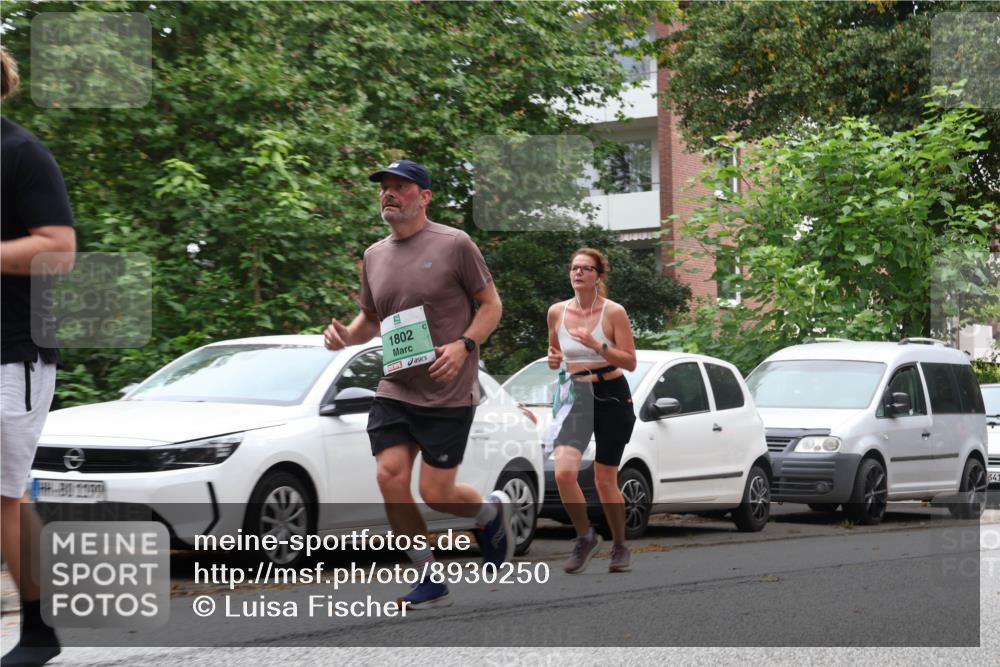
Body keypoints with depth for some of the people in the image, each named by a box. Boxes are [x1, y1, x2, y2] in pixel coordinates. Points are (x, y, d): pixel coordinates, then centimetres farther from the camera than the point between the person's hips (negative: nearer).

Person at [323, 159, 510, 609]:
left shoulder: (454, 245, -5)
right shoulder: (374, 256, 11)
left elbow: (491, 305, -1)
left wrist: (464, 345, -18)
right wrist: (346, 334, 1)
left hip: (448, 395, -5)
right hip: (394, 390, 5)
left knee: (435, 494, -5)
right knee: (390, 477, -11)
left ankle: (492, 511, 30)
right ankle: (430, 581, 3)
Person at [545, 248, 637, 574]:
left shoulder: (613, 312, -8)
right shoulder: (557, 312, 2)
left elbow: (630, 362, -10)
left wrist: (597, 346, -24)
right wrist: (554, 360, -5)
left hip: (612, 396, -2)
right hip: (575, 396, 2)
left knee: (605, 480, 4)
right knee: (564, 472, -20)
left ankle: (620, 547, 26)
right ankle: (585, 537, 2)